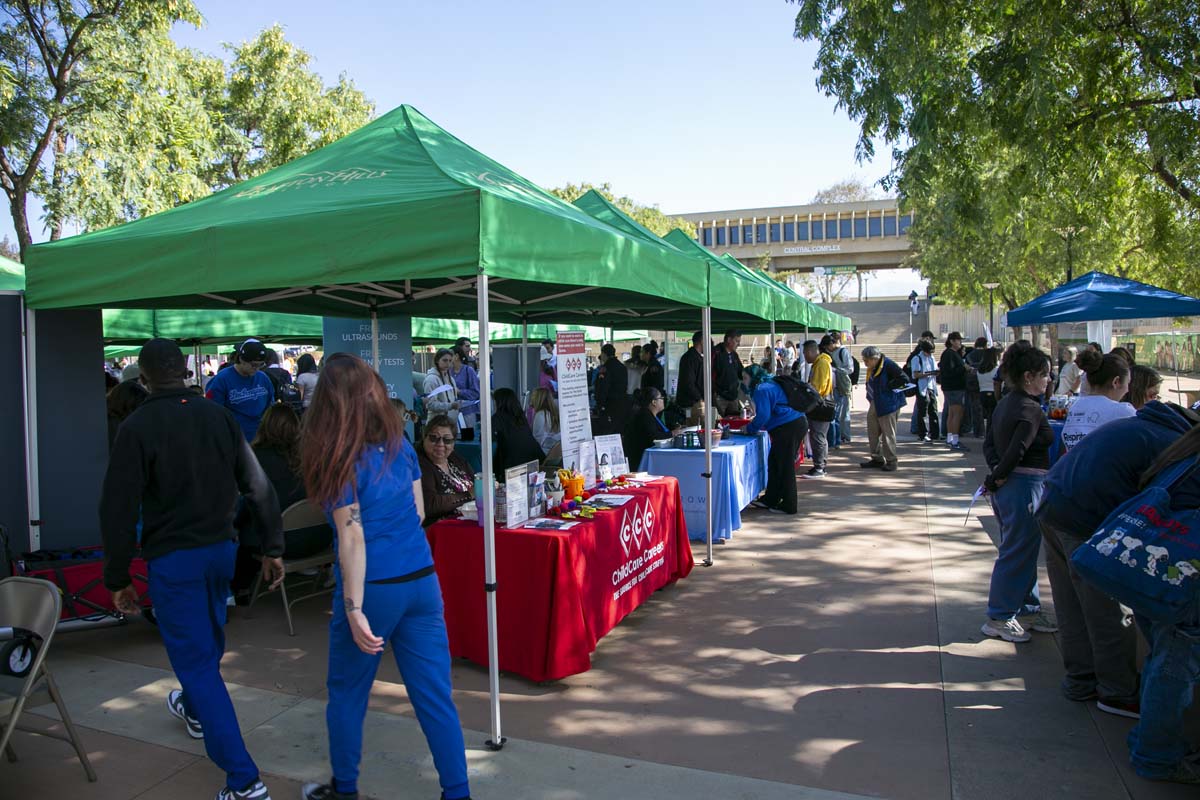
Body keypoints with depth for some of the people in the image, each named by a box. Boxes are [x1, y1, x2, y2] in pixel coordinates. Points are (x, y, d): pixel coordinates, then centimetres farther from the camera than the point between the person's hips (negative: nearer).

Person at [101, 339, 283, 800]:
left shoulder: (138, 428, -13)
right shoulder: (219, 417, 0)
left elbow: (119, 509, -14)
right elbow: (258, 486, 0)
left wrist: (117, 578, -4)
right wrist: (273, 547, 6)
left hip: (172, 557, -5)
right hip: (221, 549, 5)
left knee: (195, 658, 0)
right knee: (208, 637, 27)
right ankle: (194, 709, 55)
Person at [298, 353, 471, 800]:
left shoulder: (340, 459, -11)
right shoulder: (400, 445, 5)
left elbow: (353, 537, -17)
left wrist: (354, 610, -17)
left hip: (375, 588, -5)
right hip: (422, 581, 5)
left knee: (347, 693, 18)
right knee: (435, 696, 11)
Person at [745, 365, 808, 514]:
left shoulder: (761, 390, -11)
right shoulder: (769, 385, 21)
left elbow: (763, 416, -17)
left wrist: (749, 428, -3)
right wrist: (753, 425, 24)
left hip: (788, 428, -10)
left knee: (785, 465, -3)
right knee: (774, 462, 16)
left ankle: (789, 506, 4)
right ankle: (770, 499, 24)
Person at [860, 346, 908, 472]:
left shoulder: (888, 365, -19)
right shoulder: (871, 369, 7)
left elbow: (904, 379, -24)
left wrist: (887, 386, -20)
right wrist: (870, 398, 7)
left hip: (888, 404, -9)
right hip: (875, 404, 9)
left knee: (888, 433, -1)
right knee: (872, 432, 13)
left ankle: (892, 461, 11)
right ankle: (877, 459, 24)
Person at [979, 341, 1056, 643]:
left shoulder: (1005, 403, 11)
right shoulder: (1031, 409, -18)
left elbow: (989, 443, 11)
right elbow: (1017, 451, -24)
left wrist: (996, 469, -2)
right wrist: (997, 478, -12)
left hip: (1006, 486, 10)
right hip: (1025, 485, -10)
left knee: (1022, 549, 19)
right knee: (1017, 552, 0)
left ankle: (1027, 610, 32)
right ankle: (999, 618, 9)